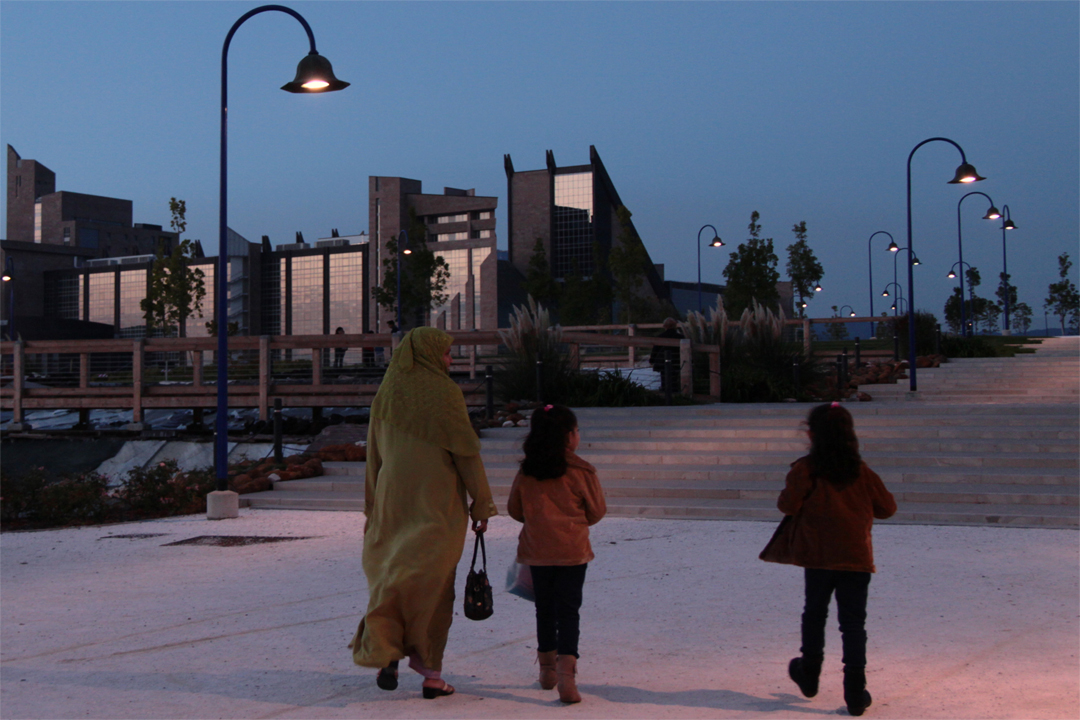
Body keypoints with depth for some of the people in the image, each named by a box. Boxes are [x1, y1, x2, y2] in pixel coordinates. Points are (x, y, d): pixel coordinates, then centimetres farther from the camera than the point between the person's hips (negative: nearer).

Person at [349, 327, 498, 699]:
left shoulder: (386, 394, 8)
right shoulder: (445, 393, -6)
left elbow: (373, 456, 12)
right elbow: (467, 453, -6)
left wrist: (372, 510, 18)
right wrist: (481, 504, 1)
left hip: (393, 502, 4)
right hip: (438, 503, -4)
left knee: (390, 574, 8)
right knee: (435, 585, 2)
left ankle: (384, 651, -14)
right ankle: (430, 671, 4)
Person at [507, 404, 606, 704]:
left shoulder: (526, 473, 0)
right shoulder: (581, 472, -9)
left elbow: (514, 510, 9)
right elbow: (596, 511, 1)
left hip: (536, 552, 3)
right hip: (572, 550, -3)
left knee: (545, 609, 17)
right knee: (568, 610, -2)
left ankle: (547, 669, 29)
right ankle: (566, 674, -16)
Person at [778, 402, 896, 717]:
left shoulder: (806, 469, -8)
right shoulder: (862, 471, 1)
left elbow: (788, 504, -14)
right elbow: (887, 507, 7)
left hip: (819, 557, -1)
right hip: (857, 558, 1)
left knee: (815, 613, 19)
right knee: (853, 622, 3)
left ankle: (809, 675, 31)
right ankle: (855, 692, -2)